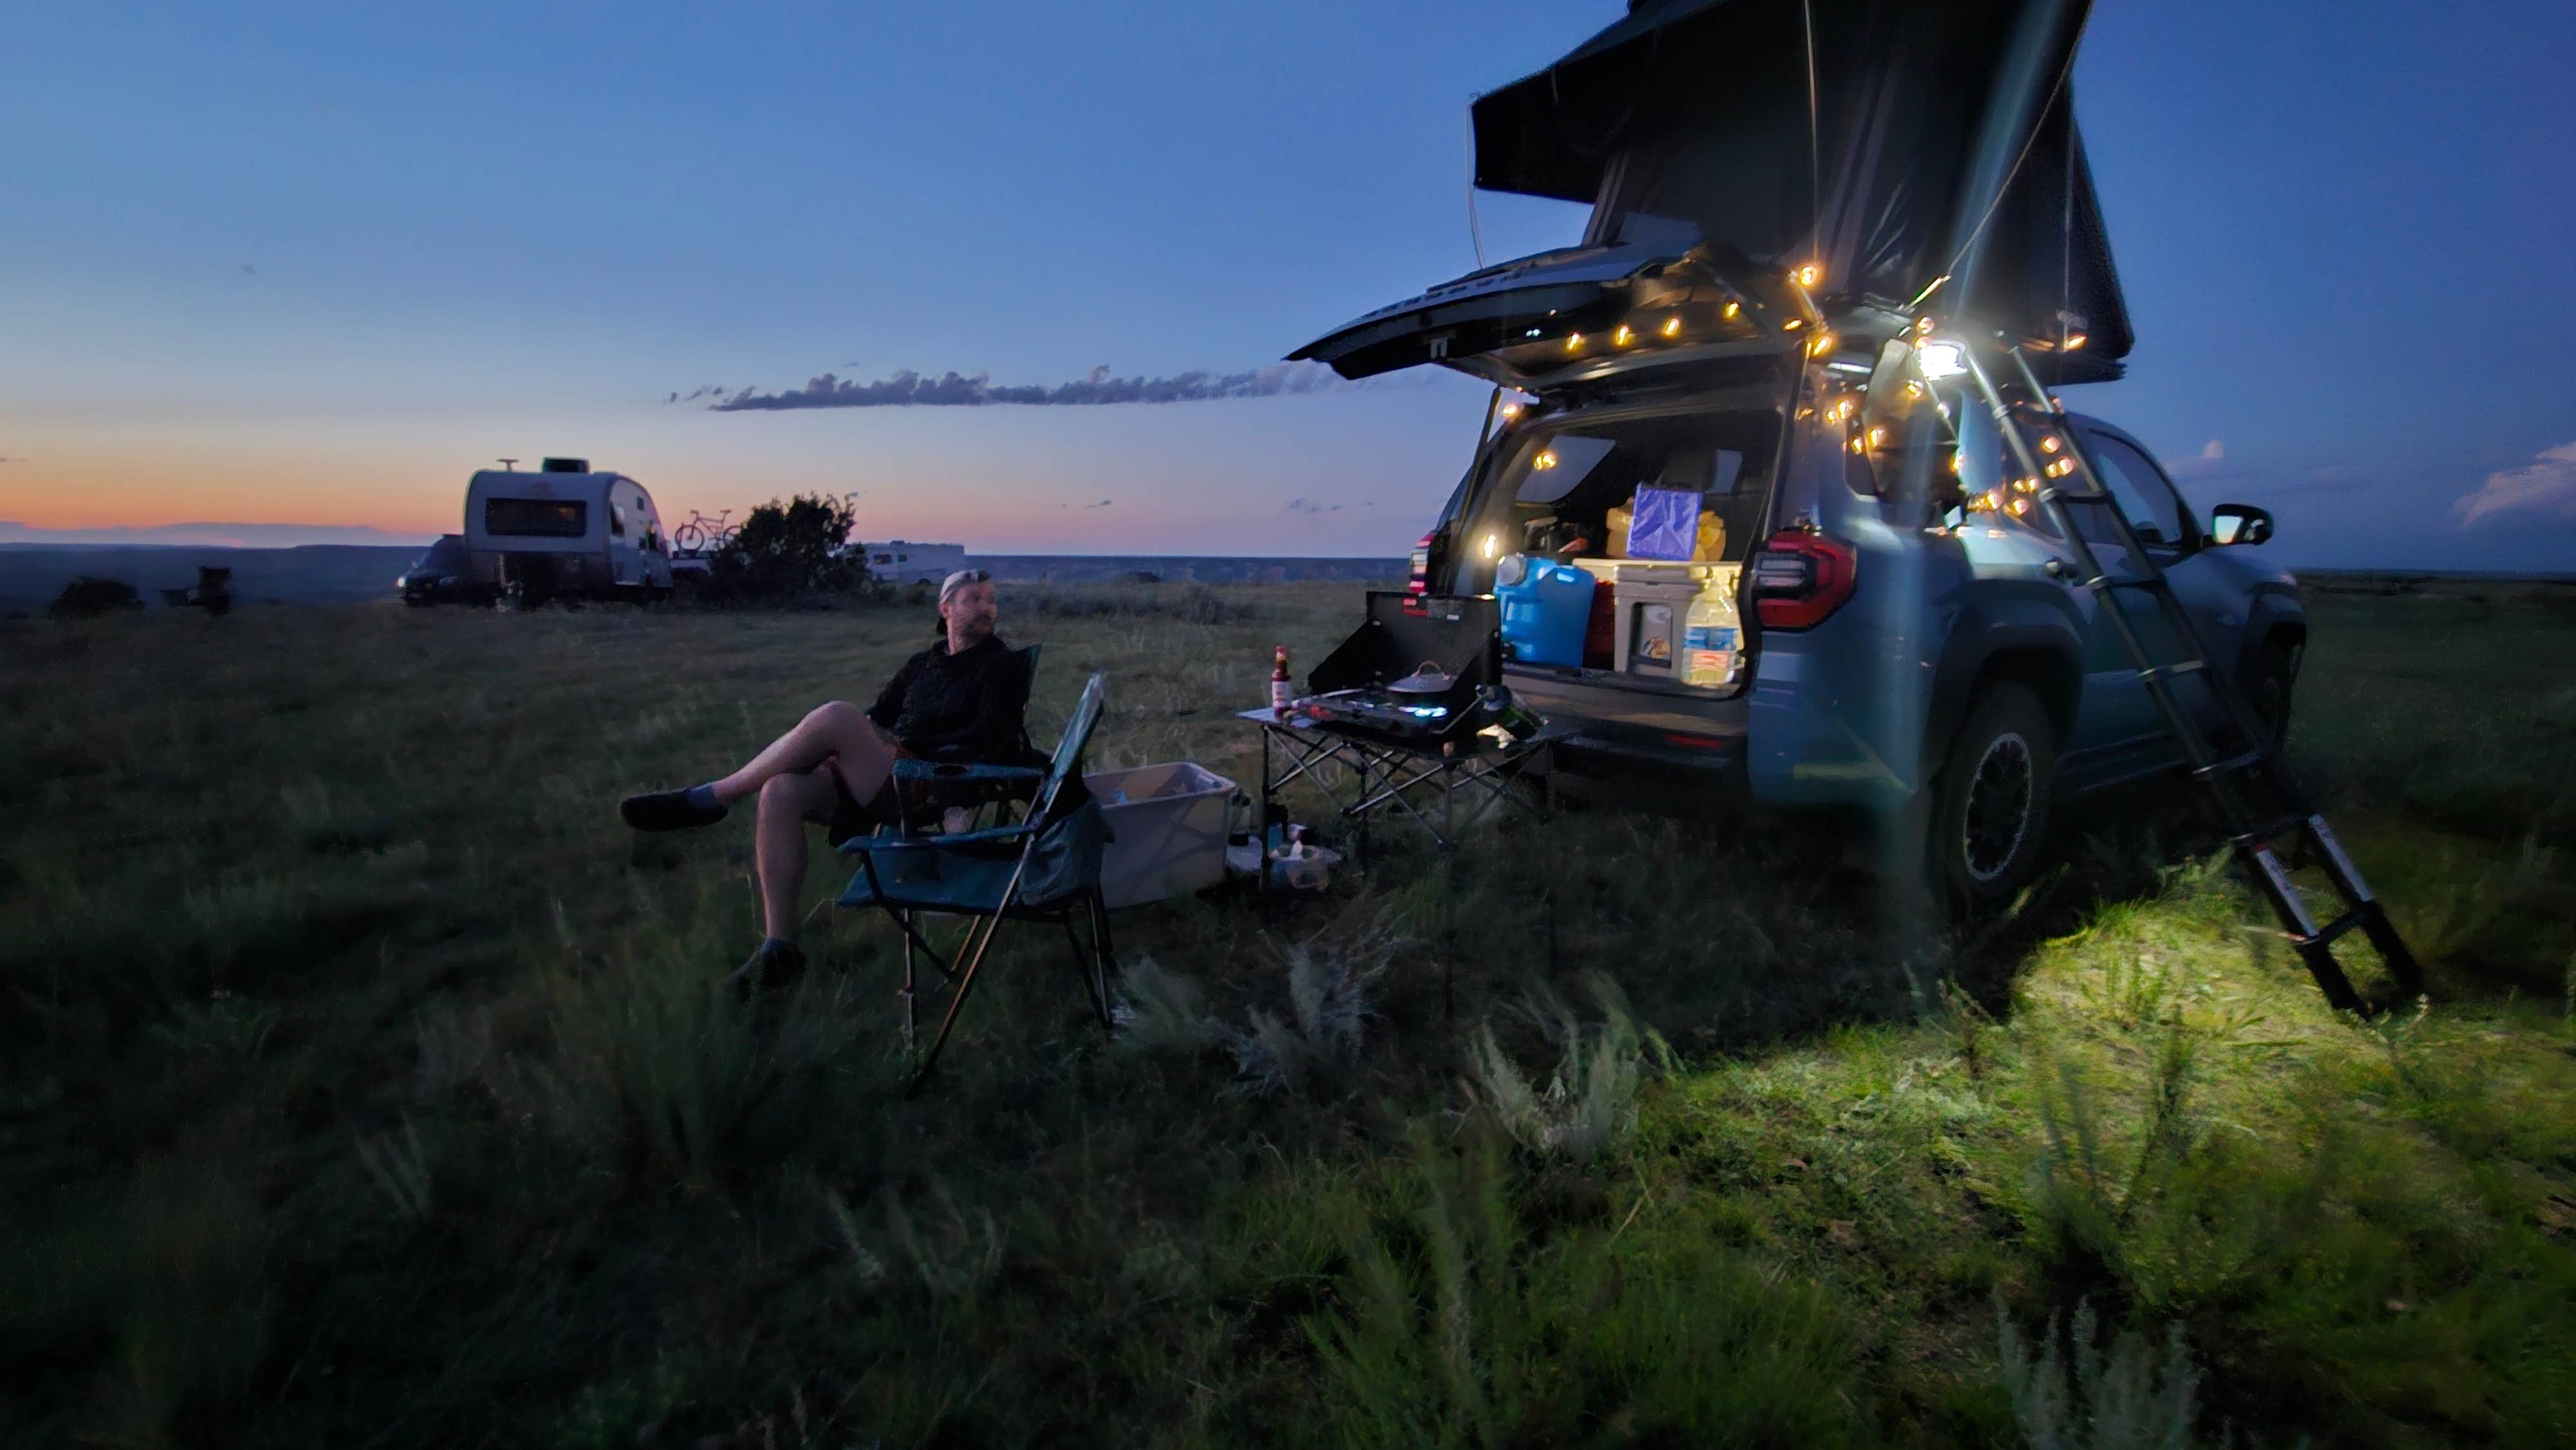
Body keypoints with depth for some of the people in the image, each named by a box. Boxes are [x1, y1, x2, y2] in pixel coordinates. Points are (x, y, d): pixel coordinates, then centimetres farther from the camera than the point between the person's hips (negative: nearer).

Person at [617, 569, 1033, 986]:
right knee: (781, 792, -23)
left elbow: (991, 736, -7)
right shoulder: (923, 663, 25)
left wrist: (918, 748, -14)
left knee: (837, 716, -28)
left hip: (932, 786, -6)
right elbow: (877, 715, 27)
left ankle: (710, 798, -13)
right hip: (886, 776, 6)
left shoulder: (1002, 664, 7)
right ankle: (779, 947, -22)